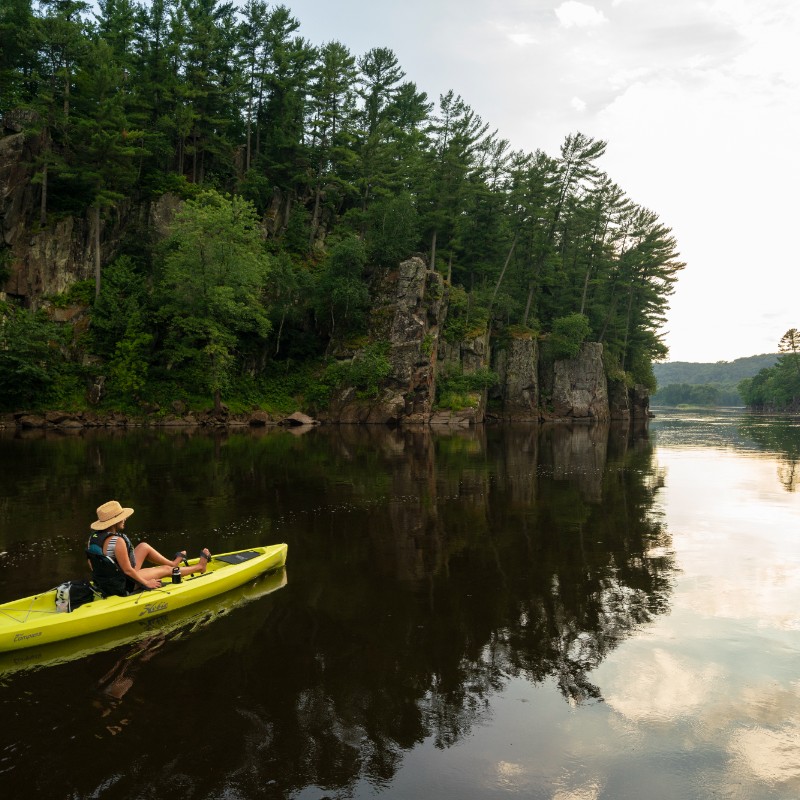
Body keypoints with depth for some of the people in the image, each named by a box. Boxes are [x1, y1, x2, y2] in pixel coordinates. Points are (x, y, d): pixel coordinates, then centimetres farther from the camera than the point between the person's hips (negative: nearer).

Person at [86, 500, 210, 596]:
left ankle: (174, 563, 37)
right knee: (166, 569, 11)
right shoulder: (117, 541, -31)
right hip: (124, 587, -8)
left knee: (144, 547, 17)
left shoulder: (93, 537, -4)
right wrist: (146, 583, -11)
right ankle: (199, 566, 35)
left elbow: (91, 563, 7)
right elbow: (128, 570, -25)